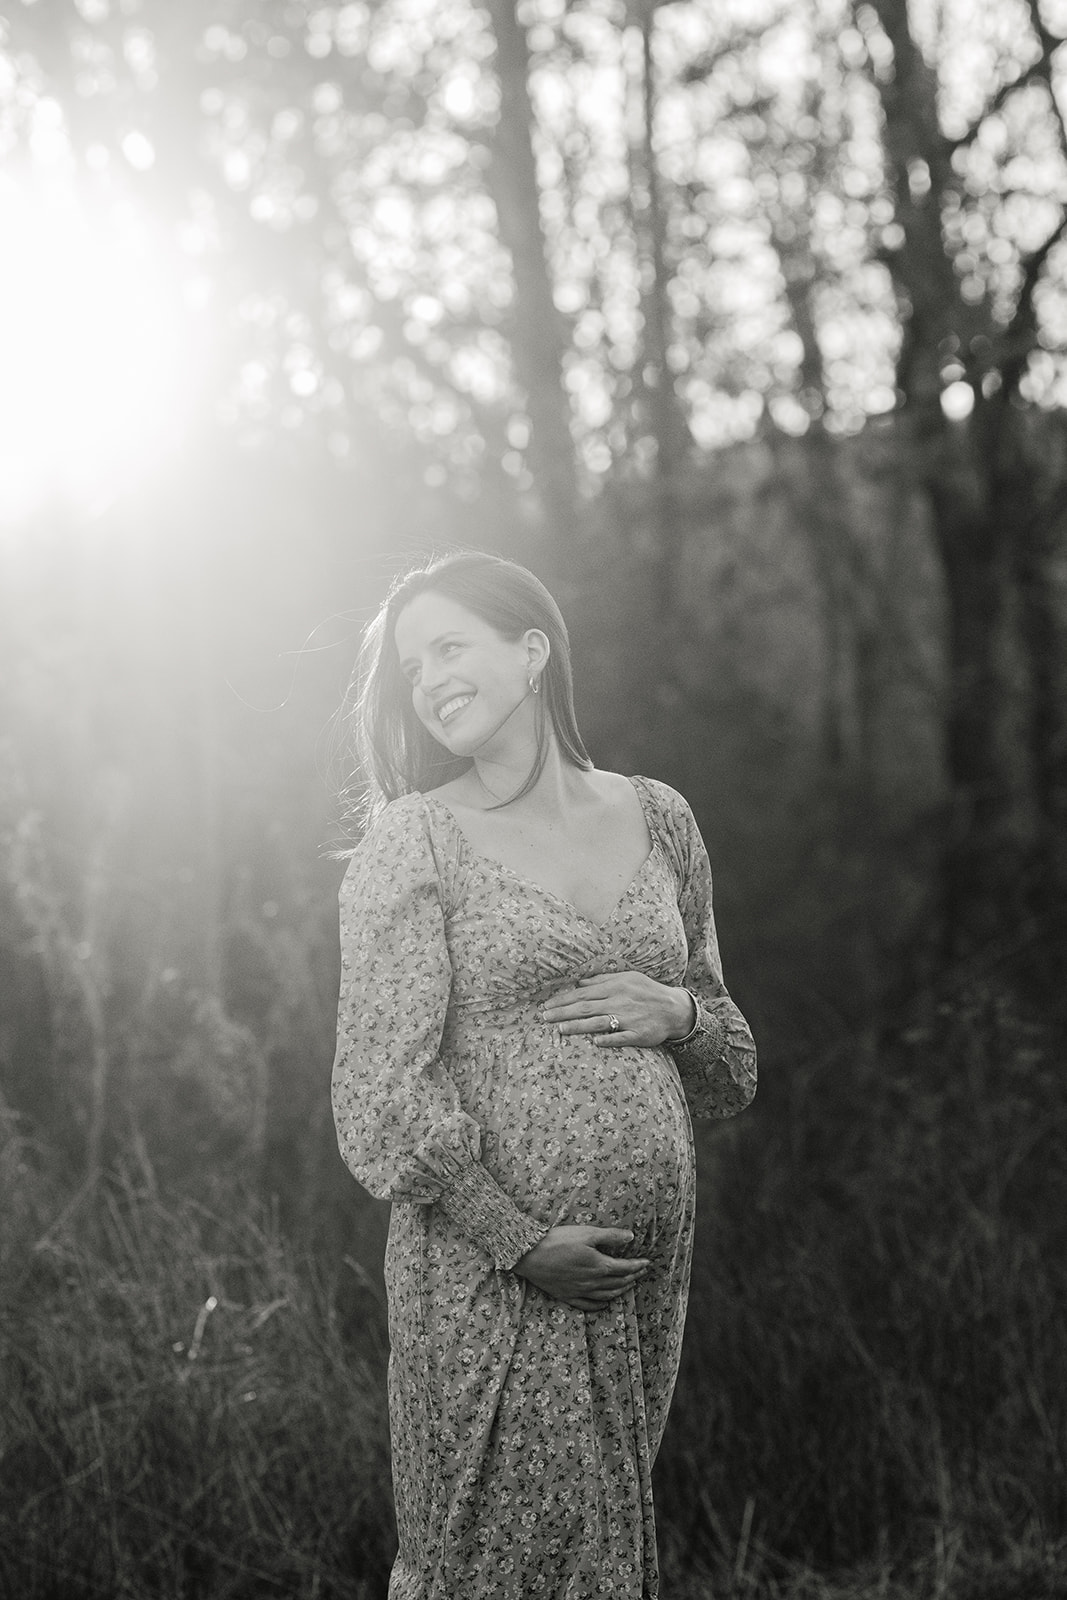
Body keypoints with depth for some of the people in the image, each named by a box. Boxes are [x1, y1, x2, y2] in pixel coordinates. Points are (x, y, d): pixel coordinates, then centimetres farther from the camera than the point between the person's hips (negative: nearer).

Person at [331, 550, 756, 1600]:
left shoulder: (657, 819, 9)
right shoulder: (412, 843, -4)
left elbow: (730, 1060, 18)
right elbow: (383, 1088, -10)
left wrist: (677, 1011, -5)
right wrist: (521, 1242, -16)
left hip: (648, 1264, 4)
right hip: (486, 1271, -4)